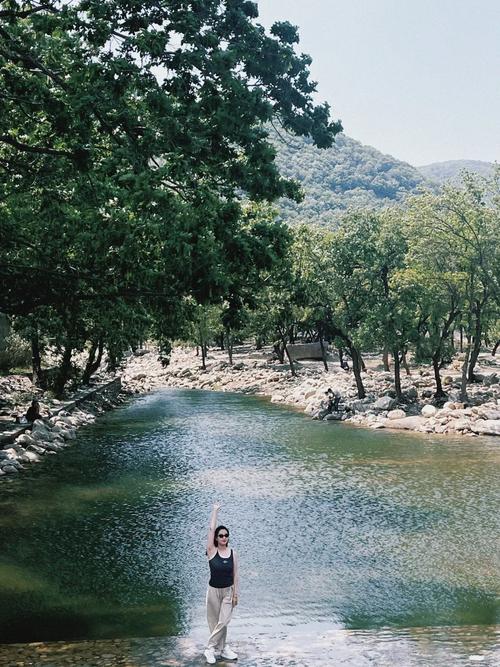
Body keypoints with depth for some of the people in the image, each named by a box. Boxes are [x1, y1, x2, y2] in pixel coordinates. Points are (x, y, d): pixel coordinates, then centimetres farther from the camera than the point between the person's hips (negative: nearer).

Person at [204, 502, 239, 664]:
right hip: (214, 590, -1)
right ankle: (221, 648, 18)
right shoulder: (212, 551, -9)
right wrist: (215, 510, -12)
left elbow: (235, 575, 1)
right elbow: (211, 529, -15)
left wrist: (235, 593, -2)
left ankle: (211, 648, 7)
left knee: (224, 621, -5)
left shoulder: (233, 553, -3)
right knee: (215, 622, 6)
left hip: (228, 591, 1)